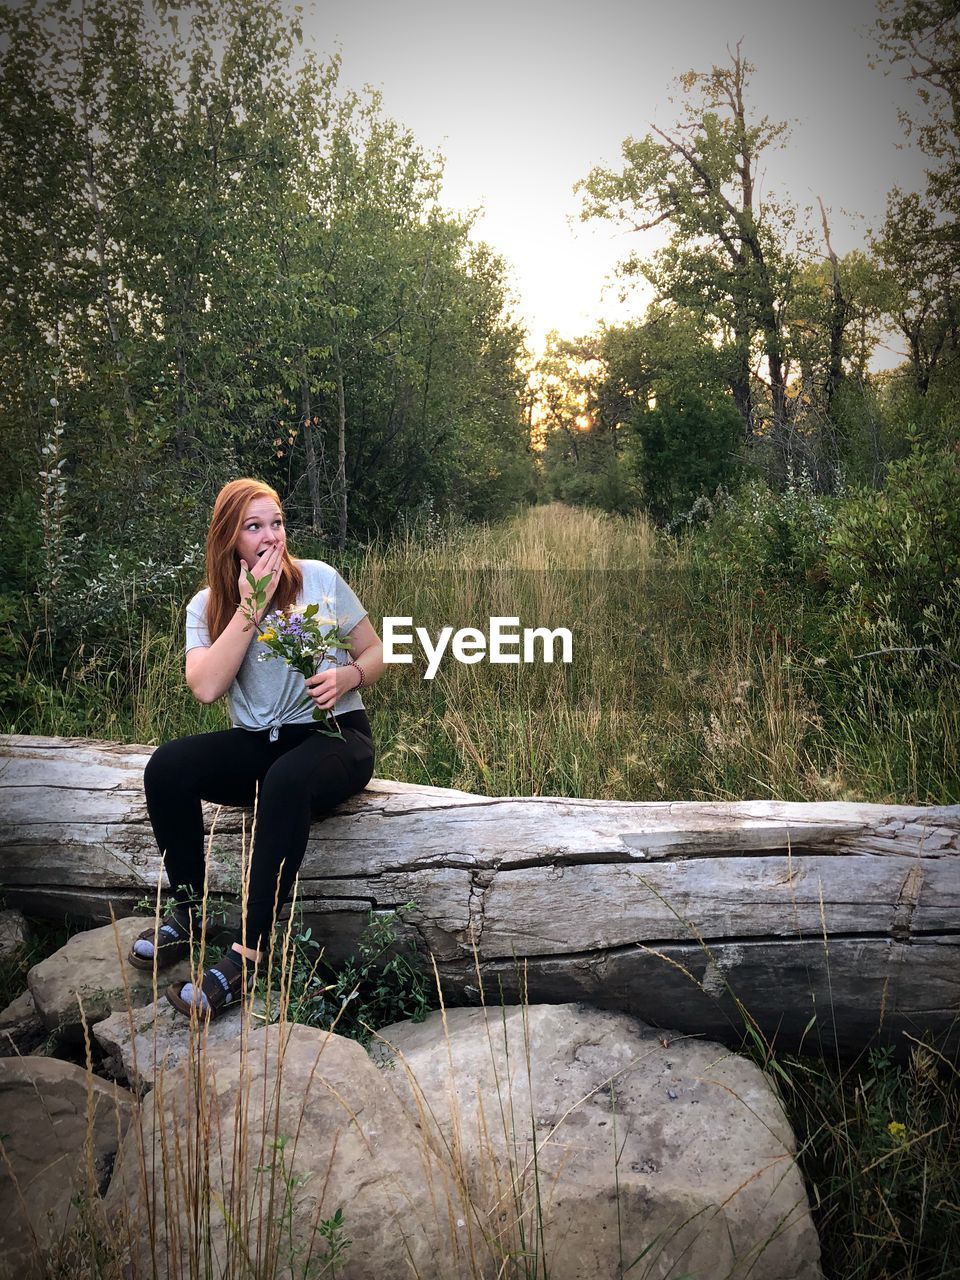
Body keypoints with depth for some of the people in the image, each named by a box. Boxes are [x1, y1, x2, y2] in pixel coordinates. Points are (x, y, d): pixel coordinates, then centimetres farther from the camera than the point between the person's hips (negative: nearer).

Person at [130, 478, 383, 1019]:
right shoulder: (207, 607, 3)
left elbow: (376, 653, 4)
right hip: (257, 744, 3)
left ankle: (248, 956, -33)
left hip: (334, 735, -3)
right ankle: (188, 914, -5)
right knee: (166, 767, -23)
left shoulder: (320, 579, -2)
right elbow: (207, 687, -15)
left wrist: (347, 677, -18)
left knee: (285, 781, -38)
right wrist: (251, 607, -16)